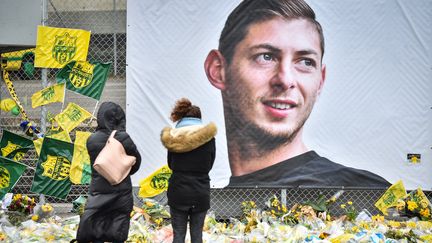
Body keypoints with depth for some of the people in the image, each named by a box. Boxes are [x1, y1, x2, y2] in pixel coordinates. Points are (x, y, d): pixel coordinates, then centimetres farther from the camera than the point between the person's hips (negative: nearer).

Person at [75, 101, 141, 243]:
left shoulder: (91, 140, -5)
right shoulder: (123, 138, -12)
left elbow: (95, 163, 6)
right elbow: (136, 162, 0)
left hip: (98, 190, 2)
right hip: (121, 192, -2)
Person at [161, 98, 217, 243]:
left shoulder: (173, 136, -2)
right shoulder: (208, 136, -3)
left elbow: (171, 165, 6)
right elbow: (209, 165, 4)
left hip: (178, 191, 0)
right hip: (201, 192, 0)